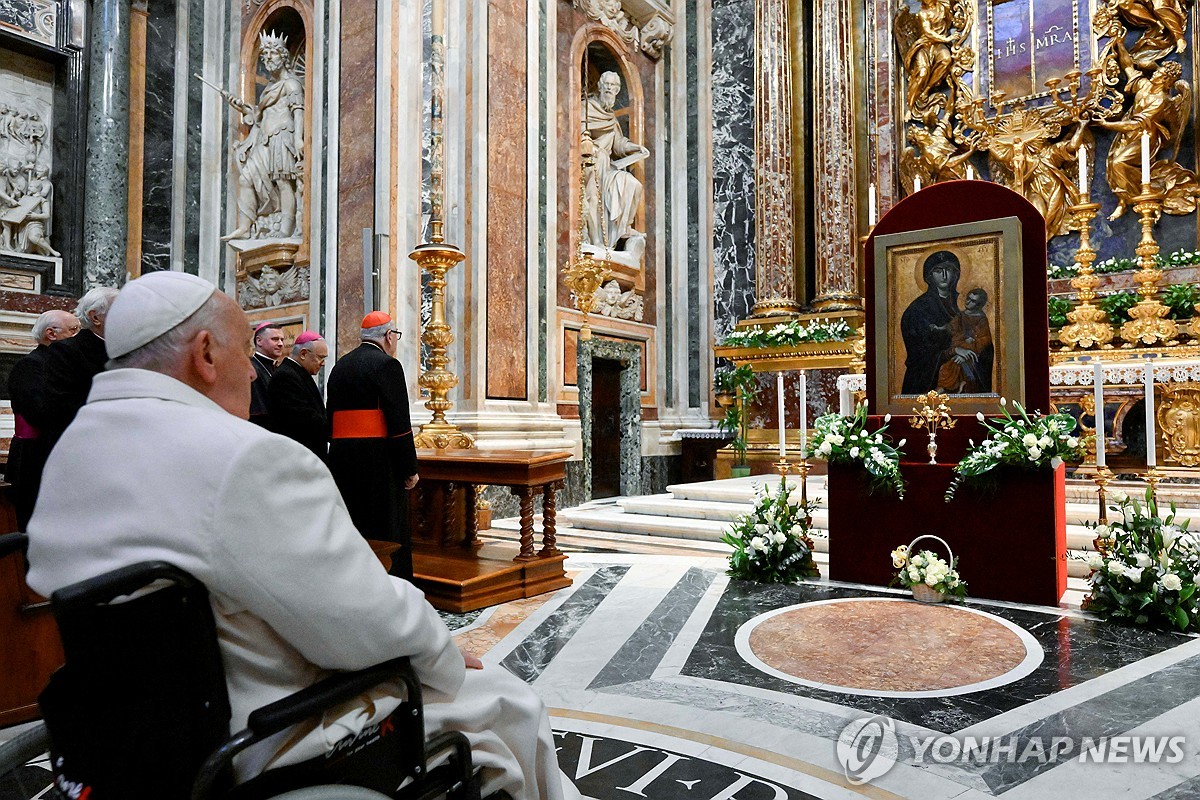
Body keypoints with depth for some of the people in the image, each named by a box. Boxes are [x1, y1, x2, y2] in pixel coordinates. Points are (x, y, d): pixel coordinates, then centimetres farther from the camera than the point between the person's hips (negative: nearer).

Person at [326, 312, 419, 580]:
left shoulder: (339, 367, 14)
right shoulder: (387, 365, -10)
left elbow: (331, 420, 15)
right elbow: (399, 421, -15)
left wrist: (339, 455, 20)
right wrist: (410, 468, -11)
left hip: (342, 460, 8)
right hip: (379, 462, -7)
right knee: (386, 533, -1)